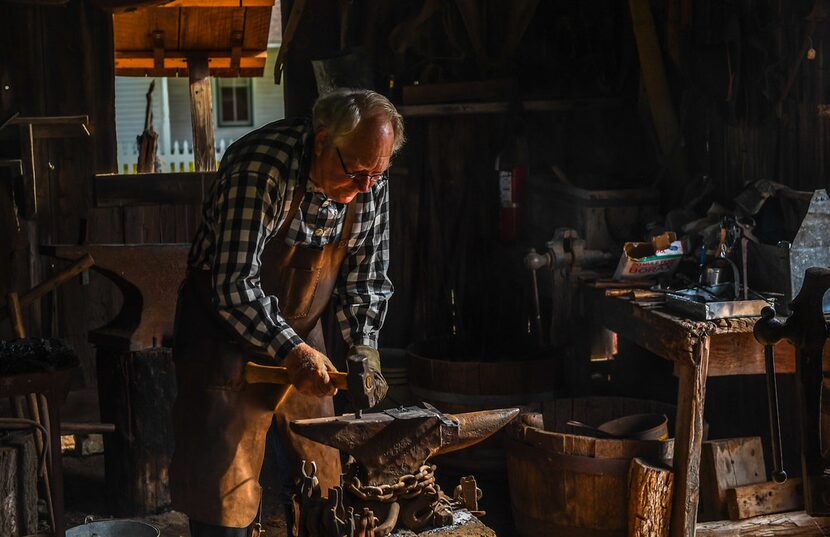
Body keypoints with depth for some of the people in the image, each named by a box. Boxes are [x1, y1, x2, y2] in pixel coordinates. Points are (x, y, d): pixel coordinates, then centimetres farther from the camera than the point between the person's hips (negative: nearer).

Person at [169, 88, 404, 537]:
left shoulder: (371, 182, -8)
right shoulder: (262, 168, -29)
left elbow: (365, 275, 2)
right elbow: (234, 284, -31)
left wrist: (363, 344, -12)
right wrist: (290, 351, -39)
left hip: (300, 333, 6)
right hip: (228, 327, -6)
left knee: (324, 481, 9)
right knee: (225, 488, -6)